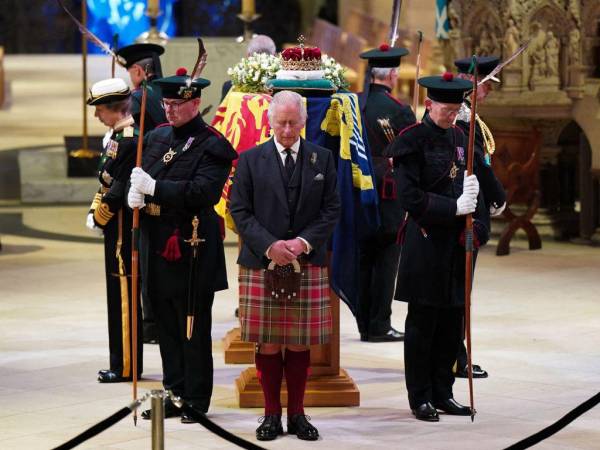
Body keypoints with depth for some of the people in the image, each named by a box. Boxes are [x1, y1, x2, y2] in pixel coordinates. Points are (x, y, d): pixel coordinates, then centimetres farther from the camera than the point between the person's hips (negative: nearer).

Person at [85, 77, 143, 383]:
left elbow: (119, 189, -21)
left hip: (123, 231, -10)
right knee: (119, 297, 14)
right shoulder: (119, 135, 13)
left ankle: (126, 367, 2)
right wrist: (94, 211, 8)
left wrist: (99, 218, -11)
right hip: (118, 230, 10)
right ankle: (123, 364, 21)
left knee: (124, 297, -4)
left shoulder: (129, 140, -18)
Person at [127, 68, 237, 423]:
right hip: (157, 245, 7)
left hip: (192, 250, -7)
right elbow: (143, 176, 19)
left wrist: (154, 187, -23)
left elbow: (203, 192, -22)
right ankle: (174, 394, 22)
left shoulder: (211, 146, -10)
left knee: (194, 330, 1)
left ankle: (196, 400, 9)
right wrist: (135, 193, -4)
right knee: (167, 326, 13)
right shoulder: (157, 137, 13)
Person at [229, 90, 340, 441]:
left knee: (301, 344, 5)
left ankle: (297, 413, 14)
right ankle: (272, 414, 11)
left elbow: (331, 209, 4)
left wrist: (304, 242, -10)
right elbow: (240, 211, 0)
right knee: (268, 344, 2)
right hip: (261, 265, -1)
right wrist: (269, 246, -13)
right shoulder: (251, 160, 4)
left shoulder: (322, 159, 7)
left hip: (308, 265, 1)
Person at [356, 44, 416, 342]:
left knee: (363, 260, 12)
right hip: (389, 194, -6)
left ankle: (365, 325, 17)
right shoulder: (399, 111, -15)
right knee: (385, 261, 1)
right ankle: (380, 326, 3)